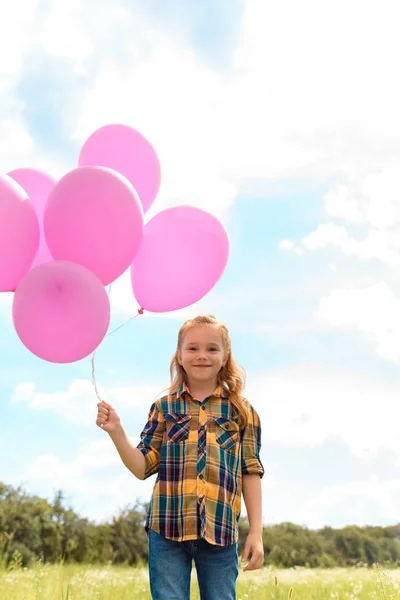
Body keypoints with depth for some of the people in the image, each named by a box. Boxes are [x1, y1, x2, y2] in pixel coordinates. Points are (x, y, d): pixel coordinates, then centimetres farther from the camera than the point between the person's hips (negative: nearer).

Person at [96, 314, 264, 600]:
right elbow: (143, 468, 5)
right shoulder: (164, 407, 7)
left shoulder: (241, 411, 6)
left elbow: (251, 472, 5)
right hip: (167, 527, 0)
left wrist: (256, 532, 2)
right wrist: (116, 431, -10)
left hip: (220, 530, 0)